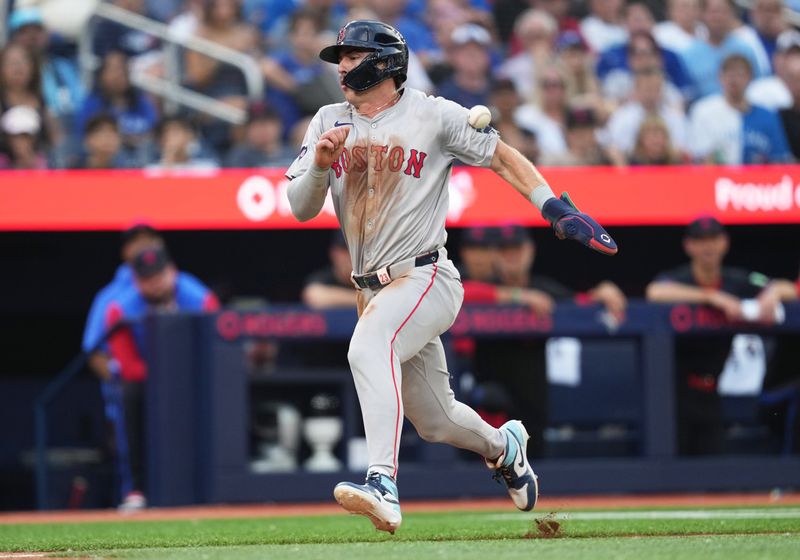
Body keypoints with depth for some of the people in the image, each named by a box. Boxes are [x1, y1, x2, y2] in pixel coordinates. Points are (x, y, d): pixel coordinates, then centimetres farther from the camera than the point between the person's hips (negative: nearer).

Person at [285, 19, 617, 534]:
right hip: (375, 291, 6)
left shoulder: (433, 115, -2)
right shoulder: (329, 123, 10)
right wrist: (320, 164, -15)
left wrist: (558, 211, -4)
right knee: (435, 421, 15)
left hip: (428, 278, -6)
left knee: (368, 346, -36)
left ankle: (383, 485, -49)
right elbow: (301, 209, 5)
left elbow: (502, 157, 5)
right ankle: (503, 447, 48)